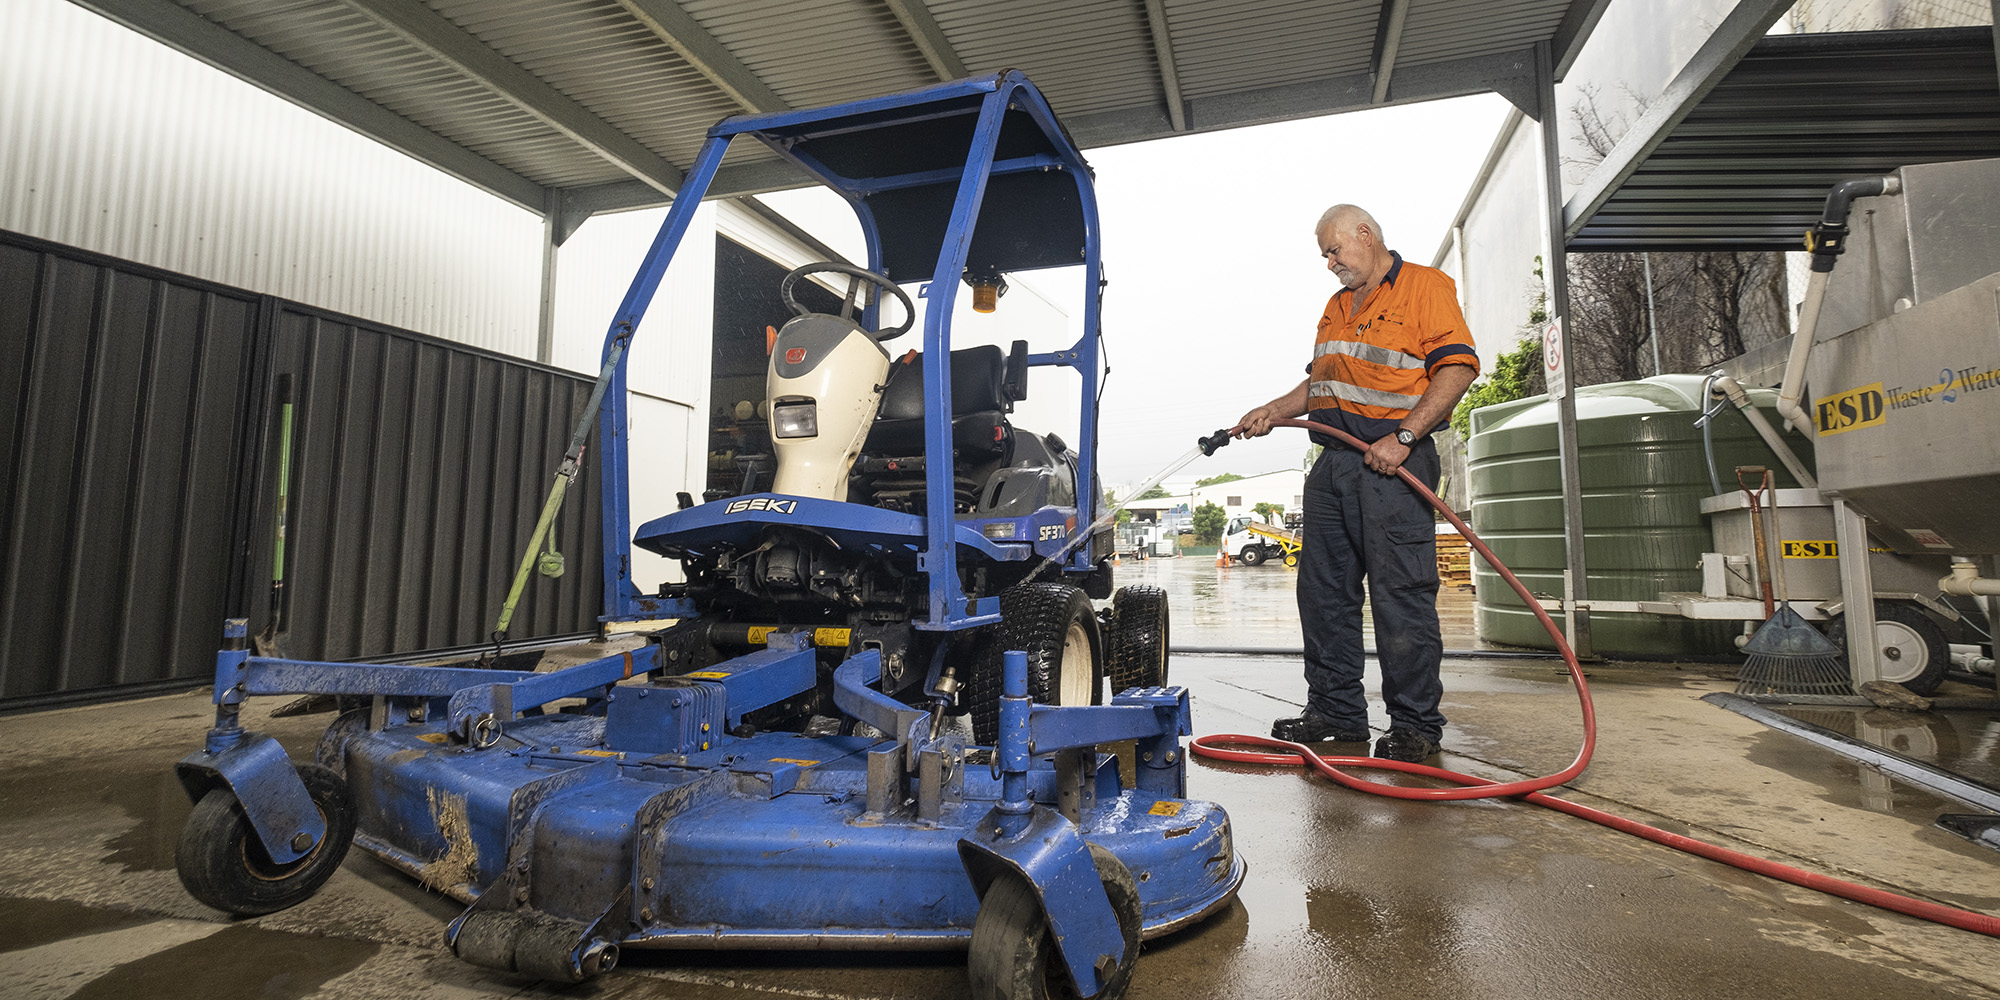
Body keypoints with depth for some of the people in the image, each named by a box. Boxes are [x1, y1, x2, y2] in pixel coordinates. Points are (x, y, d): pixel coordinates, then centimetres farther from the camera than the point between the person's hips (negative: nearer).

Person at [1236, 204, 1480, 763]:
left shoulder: (1425, 285, 1)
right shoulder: (1336, 307, 24)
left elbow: (1457, 367, -10)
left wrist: (1403, 435, -19)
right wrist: (1275, 410, 11)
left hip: (1395, 463, -8)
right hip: (1333, 461, 8)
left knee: (1401, 594, -6)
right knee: (1323, 590, 7)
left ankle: (1415, 724, 6)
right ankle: (1336, 712, 18)